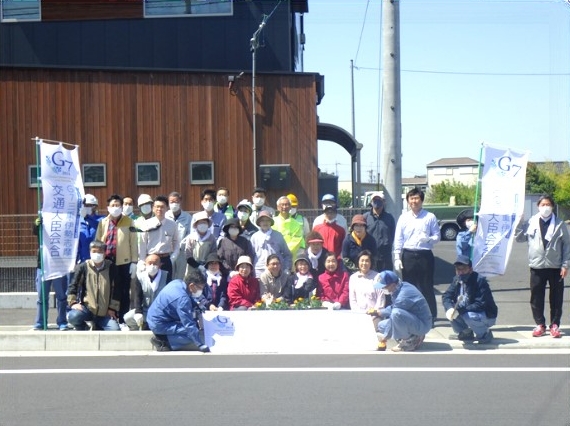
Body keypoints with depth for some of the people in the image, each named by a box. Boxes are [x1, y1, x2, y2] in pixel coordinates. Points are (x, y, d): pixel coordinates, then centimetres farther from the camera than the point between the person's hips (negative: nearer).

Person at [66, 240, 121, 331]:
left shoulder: (111, 267, 2)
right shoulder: (83, 267, -1)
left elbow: (116, 289, 6)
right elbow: (73, 286, 2)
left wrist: (113, 308, 0)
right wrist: (73, 302, -11)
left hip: (104, 313, 1)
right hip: (86, 308, -1)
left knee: (115, 332, -19)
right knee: (73, 316, -33)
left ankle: (98, 327, 16)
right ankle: (82, 329, 3)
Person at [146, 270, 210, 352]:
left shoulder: (178, 283, -3)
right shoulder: (182, 298, -28)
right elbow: (189, 325, -28)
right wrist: (201, 345, -26)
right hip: (160, 325, -10)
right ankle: (163, 341, -8)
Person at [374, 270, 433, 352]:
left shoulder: (403, 297, -28)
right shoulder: (402, 286, 1)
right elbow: (393, 307, 18)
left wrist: (385, 336, -7)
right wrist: (379, 312, 6)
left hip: (422, 325, -10)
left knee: (396, 313, -35)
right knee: (382, 325, 10)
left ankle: (409, 342, -13)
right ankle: (415, 336, 11)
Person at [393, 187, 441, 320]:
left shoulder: (430, 217, -1)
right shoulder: (403, 218, 4)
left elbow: (437, 236, 2)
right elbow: (398, 239, 3)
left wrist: (428, 239, -20)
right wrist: (397, 258, -3)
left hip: (425, 255, -2)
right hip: (408, 255, 2)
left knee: (426, 287, 3)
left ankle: (430, 316, 11)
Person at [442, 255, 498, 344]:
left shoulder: (480, 281, -25)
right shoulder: (457, 280, -4)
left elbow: (480, 304, -31)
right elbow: (446, 296, -6)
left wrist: (459, 310, -37)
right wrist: (450, 308, -28)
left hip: (487, 316, -7)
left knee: (468, 316, -35)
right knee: (450, 311, -13)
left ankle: (485, 334, -5)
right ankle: (466, 333, 8)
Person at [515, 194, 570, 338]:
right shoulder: (531, 222, 1)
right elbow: (519, 238, 5)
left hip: (555, 267, -1)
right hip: (537, 266, 1)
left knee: (556, 298, 5)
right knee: (536, 298, 5)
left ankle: (555, 325, 15)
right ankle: (540, 324, 16)